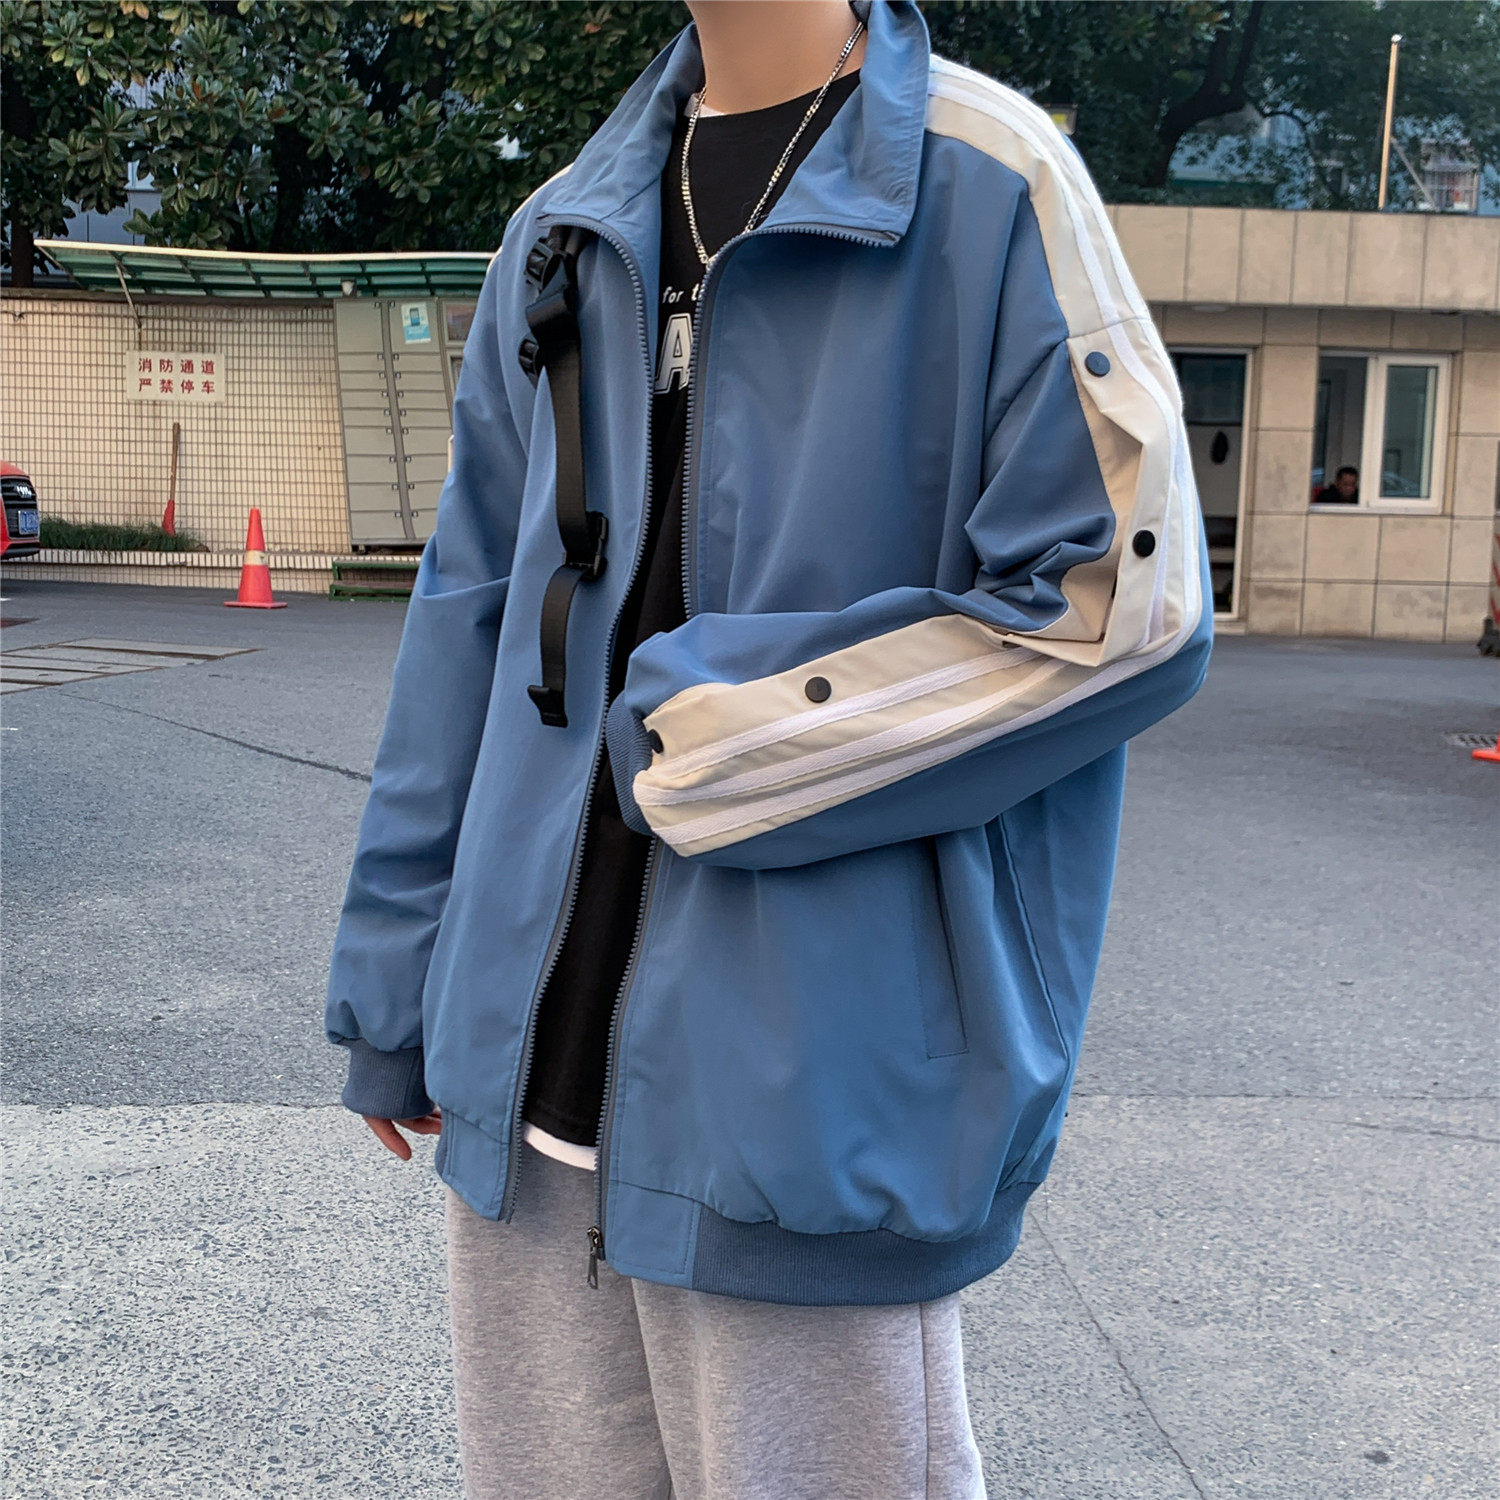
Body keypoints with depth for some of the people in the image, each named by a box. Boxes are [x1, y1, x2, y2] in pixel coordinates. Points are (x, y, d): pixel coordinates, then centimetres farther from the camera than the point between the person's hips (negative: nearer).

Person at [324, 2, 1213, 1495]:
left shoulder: (985, 180, -6)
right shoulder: (564, 231, 13)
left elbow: (1124, 602, -13)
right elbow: (470, 615, 13)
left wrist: (709, 731, -11)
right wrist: (395, 980, 13)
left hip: (812, 1091, -5)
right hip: (532, 1074, 6)